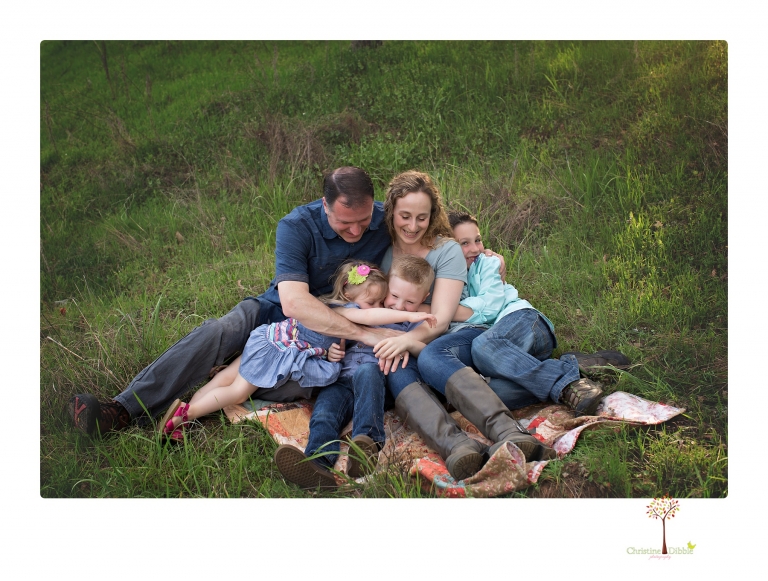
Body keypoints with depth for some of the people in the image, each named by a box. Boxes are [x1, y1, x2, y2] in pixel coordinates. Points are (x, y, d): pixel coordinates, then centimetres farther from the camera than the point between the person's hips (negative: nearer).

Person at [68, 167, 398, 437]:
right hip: (275, 312, -1)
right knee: (216, 333, -31)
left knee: (299, 383, -33)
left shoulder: (387, 222, -13)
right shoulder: (297, 226, -22)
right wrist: (363, 333, -42)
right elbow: (293, 303, -35)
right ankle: (123, 409, -29)